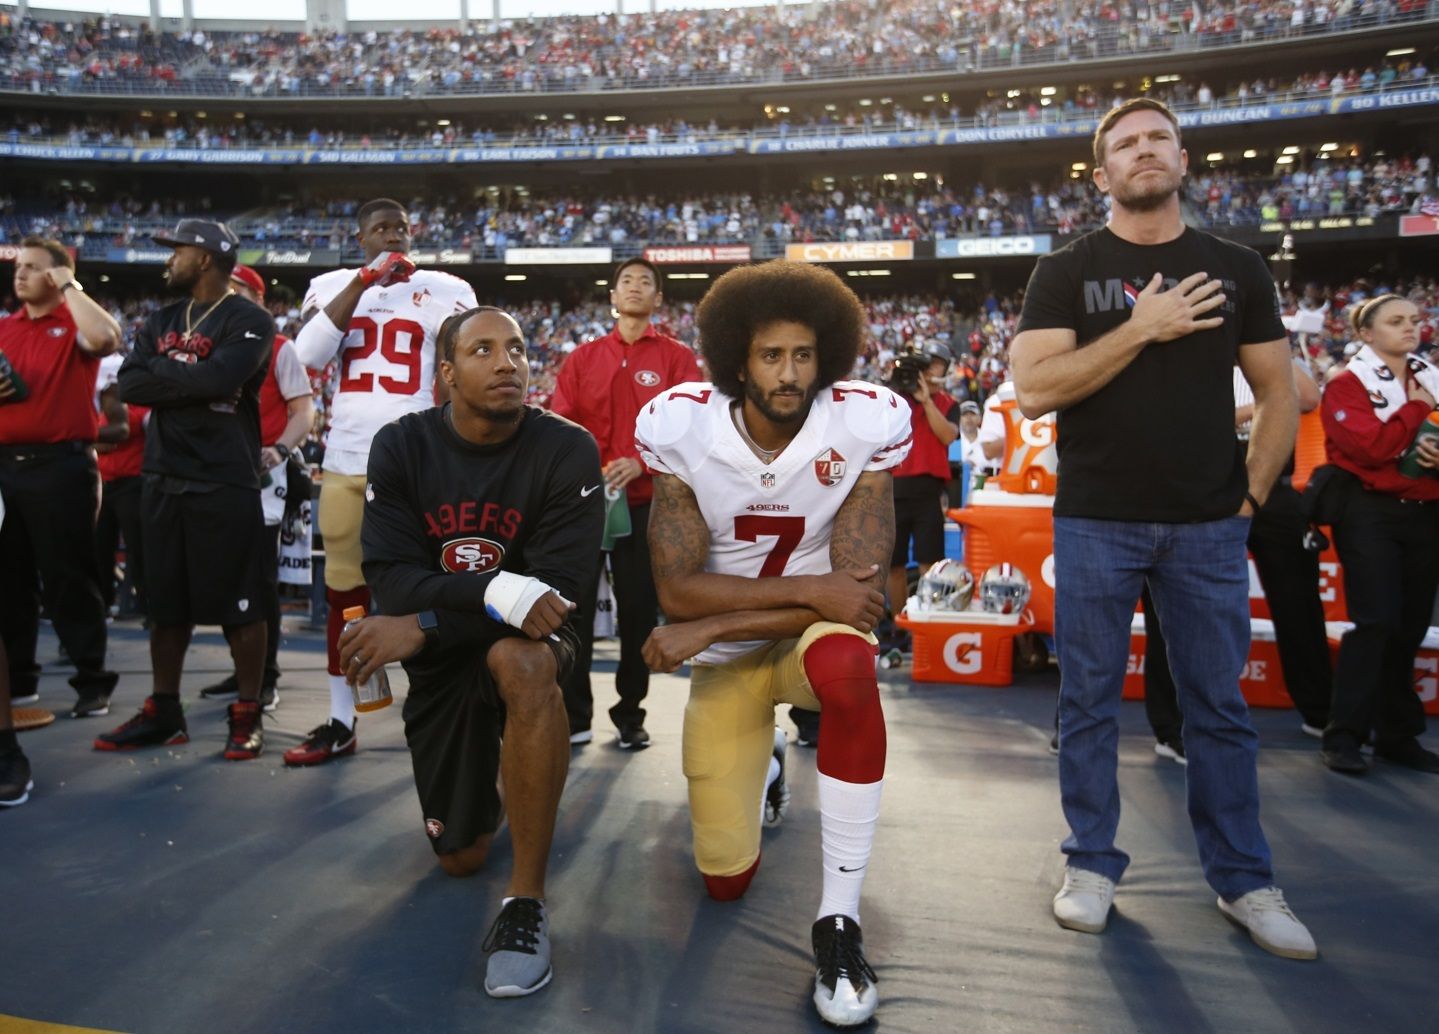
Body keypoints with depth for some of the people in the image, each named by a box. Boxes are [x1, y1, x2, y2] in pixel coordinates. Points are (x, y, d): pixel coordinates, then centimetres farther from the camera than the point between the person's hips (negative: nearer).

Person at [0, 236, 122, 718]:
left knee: (67, 579, -3)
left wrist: (69, 286, -14)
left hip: (61, 465, -7)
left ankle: (92, 683, 5)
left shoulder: (75, 322, -3)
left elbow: (105, 338, -27)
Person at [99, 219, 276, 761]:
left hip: (225, 482, -7)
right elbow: (130, 385, 2)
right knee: (167, 601, 13)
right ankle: (163, 710, 24)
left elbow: (219, 379, -22)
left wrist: (162, 370, -6)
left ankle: (248, 714, 9)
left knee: (240, 603, -1)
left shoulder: (249, 321, -5)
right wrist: (191, 378, -11)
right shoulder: (161, 321, 15)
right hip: (163, 479, 7)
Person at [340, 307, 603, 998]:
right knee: (461, 858, 9)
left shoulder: (567, 451, -17)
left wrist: (422, 625, -28)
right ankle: (487, 772, 47)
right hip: (437, 661, 3)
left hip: (523, 641, -3)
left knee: (521, 662, -41)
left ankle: (526, 904, -28)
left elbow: (557, 583, -22)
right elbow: (390, 577, -18)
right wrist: (499, 591, -35)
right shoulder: (401, 447, -9)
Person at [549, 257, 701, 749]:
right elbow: (559, 424, 6)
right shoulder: (583, 357, 12)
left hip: (645, 501, -1)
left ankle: (630, 715, 17)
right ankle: (574, 716, 12)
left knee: (639, 610, 4)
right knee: (575, 607, 1)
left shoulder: (677, 358, 5)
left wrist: (641, 463, -21)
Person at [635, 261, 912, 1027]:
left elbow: (859, 590, -23)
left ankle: (838, 918, -25)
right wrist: (810, 588, -30)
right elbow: (676, 590, -20)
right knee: (725, 879, 5)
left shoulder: (864, 425, -20)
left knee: (847, 666, -41)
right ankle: (764, 763, 40)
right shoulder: (683, 428, -17)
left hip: (816, 633, -1)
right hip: (724, 657, 2)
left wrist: (709, 628, -25)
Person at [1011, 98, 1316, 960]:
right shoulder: (1067, 272, 2)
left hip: (1208, 525, 2)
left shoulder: (1237, 270, 9)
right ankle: (1093, 865, 20)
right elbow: (1032, 390, -11)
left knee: (1220, 706, 9)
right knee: (1091, 702, 6)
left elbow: (1280, 394, 12)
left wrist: (1253, 493, 2)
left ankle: (1246, 881, 22)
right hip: (1096, 523, -1)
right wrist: (1140, 329, -15)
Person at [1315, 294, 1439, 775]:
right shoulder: (1348, 383, -5)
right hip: (1370, 511, -6)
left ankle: (1398, 735, 19)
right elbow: (1370, 447, -18)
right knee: (1376, 621, -12)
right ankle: (1344, 736, -4)